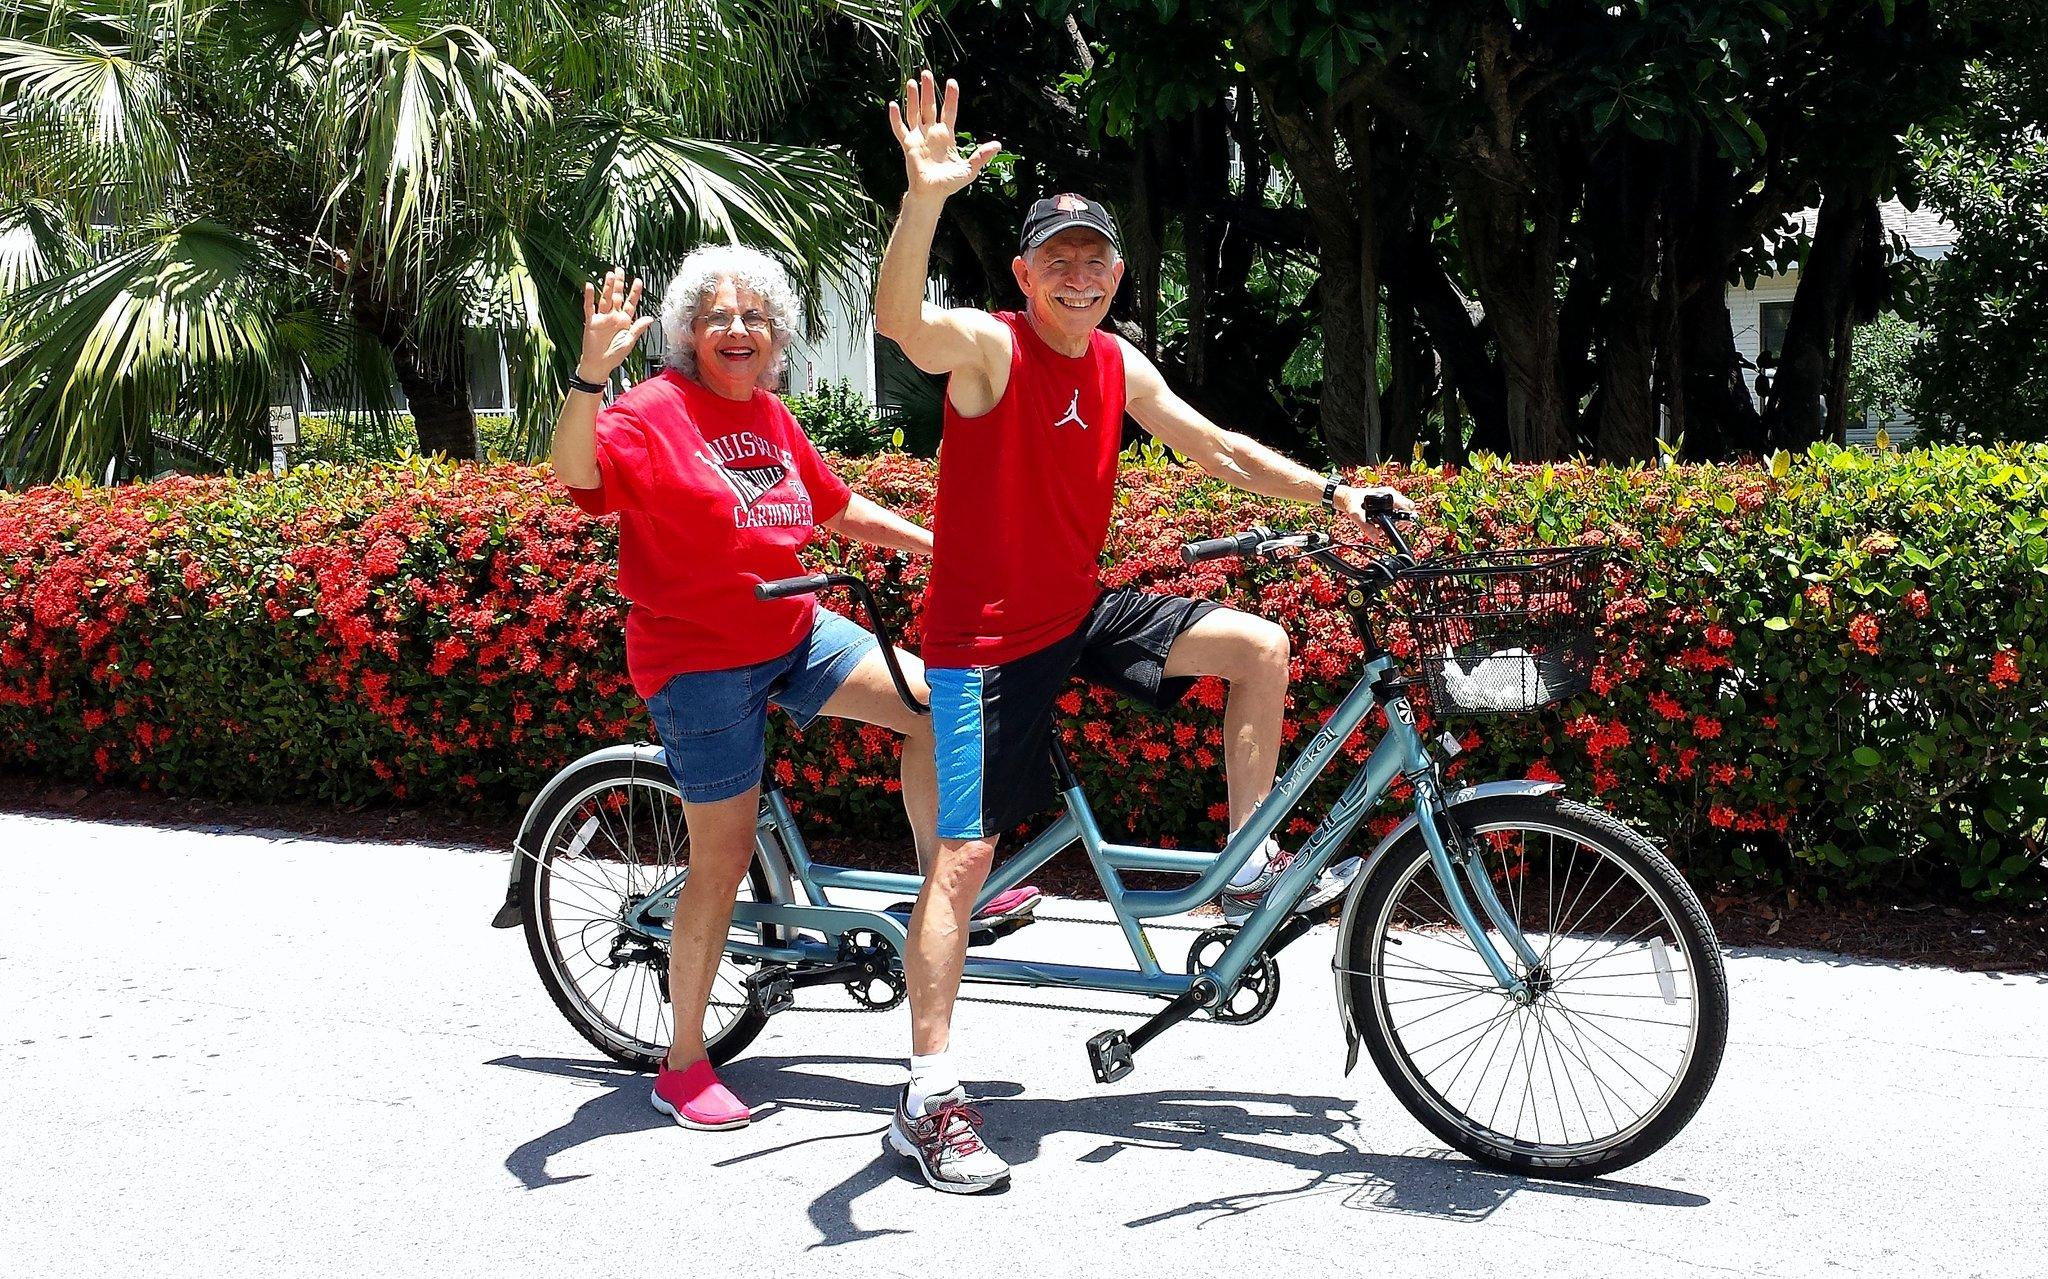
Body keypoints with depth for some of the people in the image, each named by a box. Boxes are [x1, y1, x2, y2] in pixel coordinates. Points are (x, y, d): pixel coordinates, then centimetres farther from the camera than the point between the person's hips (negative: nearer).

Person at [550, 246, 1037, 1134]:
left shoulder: (771, 418, 9)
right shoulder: (654, 412, -13)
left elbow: (840, 508, 21)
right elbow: (575, 473, -32)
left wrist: (937, 543, 19)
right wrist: (591, 371, -46)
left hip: (794, 634, 7)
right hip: (699, 661, -7)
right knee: (724, 862, -3)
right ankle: (683, 1066, 12)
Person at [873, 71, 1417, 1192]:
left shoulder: (1117, 365, 6)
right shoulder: (988, 347, -15)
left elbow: (1216, 448, 14)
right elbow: (900, 320, -37)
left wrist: (1331, 493, 7)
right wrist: (925, 197, -52)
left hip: (1082, 615, 7)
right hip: (987, 638, -6)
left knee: (1259, 647, -5)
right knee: (966, 852, -9)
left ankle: (1250, 869, 11)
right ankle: (929, 1100, -3)